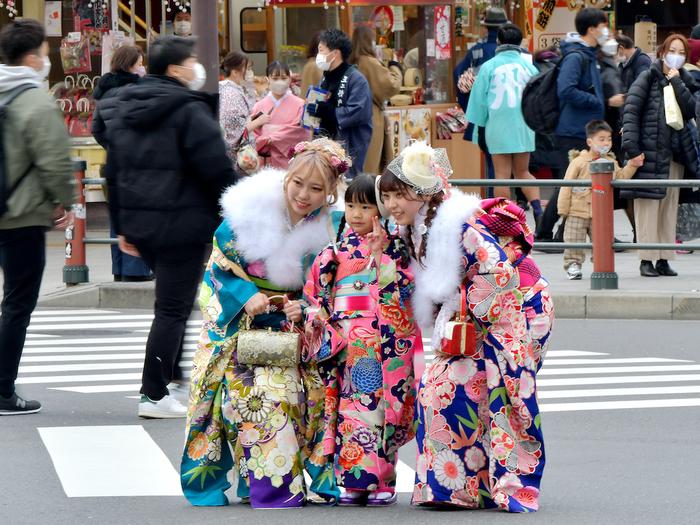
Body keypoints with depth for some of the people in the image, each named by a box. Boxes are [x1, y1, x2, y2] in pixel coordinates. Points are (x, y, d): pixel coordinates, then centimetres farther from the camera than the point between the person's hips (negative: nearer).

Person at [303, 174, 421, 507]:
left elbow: (400, 288, -9)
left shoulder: (393, 248, 4)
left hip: (383, 339, -3)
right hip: (343, 340, 3)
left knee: (379, 402, -7)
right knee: (350, 406, -1)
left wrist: (381, 253, -14)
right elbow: (314, 290, 18)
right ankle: (353, 482, 2)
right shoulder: (335, 251, 14)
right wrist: (316, 316, 1)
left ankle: (382, 482, -2)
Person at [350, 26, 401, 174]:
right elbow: (392, 85, -17)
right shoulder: (370, 63, -14)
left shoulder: (351, 63, 5)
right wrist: (395, 67, 0)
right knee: (368, 166, -2)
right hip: (371, 120, -7)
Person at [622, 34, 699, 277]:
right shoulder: (648, 78, -1)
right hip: (649, 151, -5)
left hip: (675, 153, 5)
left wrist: (676, 83, -9)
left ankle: (663, 259, 12)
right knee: (648, 205, -7)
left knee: (669, 206, 7)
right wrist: (632, 146, -18)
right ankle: (646, 260, -4)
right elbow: (631, 109, -9)